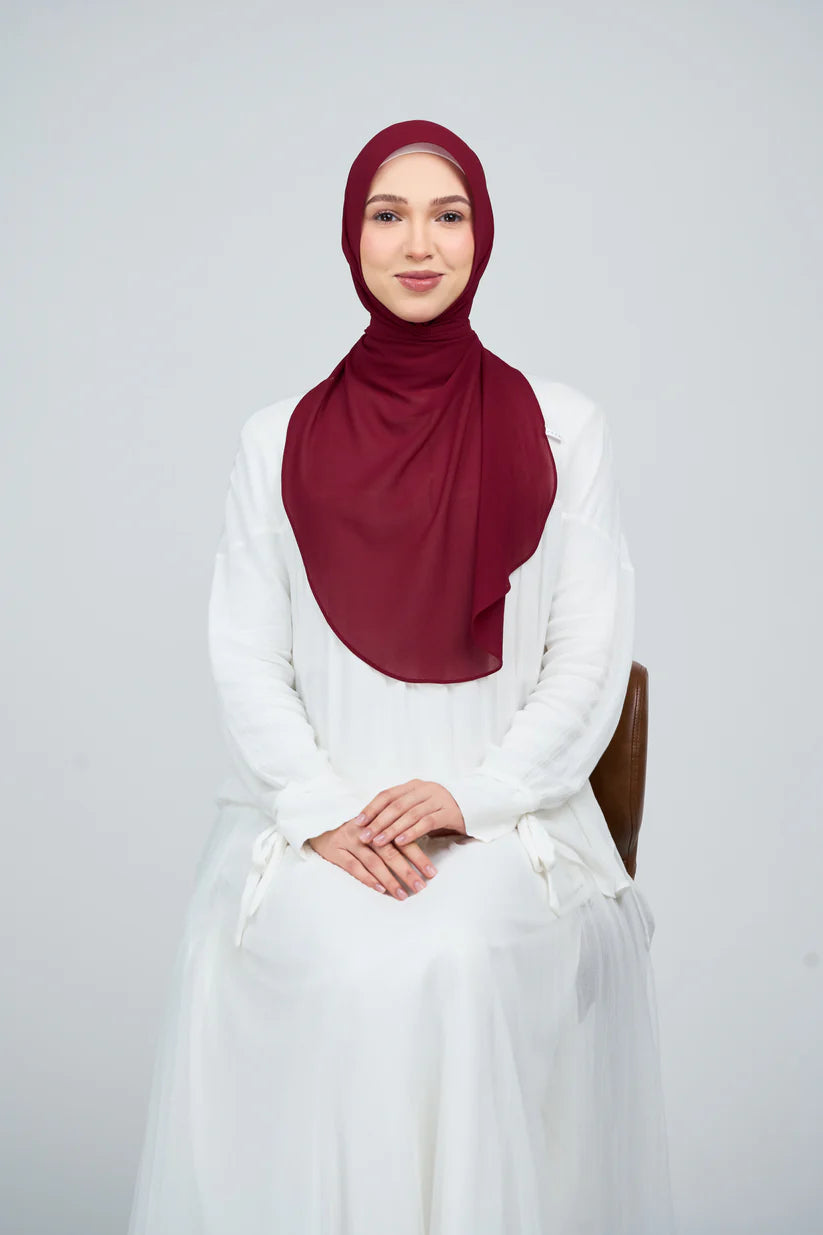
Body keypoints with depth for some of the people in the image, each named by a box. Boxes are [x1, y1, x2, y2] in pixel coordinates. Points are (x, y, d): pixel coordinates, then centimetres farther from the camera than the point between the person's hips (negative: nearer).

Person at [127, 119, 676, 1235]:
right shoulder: (279, 440, 8)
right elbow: (246, 660, 5)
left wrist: (470, 793, -11)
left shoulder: (564, 431, 6)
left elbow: (592, 659, 2)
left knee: (456, 959, -29)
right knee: (343, 965, -27)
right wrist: (324, 811, -11)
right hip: (315, 799, 1)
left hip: (510, 802, 0)